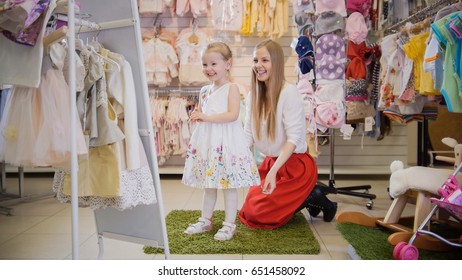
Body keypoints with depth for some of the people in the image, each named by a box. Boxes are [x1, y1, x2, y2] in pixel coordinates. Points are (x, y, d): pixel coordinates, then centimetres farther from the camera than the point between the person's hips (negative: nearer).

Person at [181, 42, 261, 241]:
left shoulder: (231, 88, -7)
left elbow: (233, 115, -20)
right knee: (209, 184, 15)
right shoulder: (205, 91, 13)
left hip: (226, 141, -7)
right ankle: (205, 220, 27)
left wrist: (206, 117, -22)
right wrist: (196, 117, 1)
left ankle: (230, 224, 11)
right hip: (207, 141, 7)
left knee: (228, 183, 0)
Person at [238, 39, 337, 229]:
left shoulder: (289, 92, -18)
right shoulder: (253, 95, 3)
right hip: (270, 162, 7)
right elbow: (248, 135, -1)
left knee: (258, 213, -9)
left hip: (295, 164, -7)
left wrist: (273, 172, -30)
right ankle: (301, 199, 20)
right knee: (249, 210, 7)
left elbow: (293, 138, -22)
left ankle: (312, 198, 8)